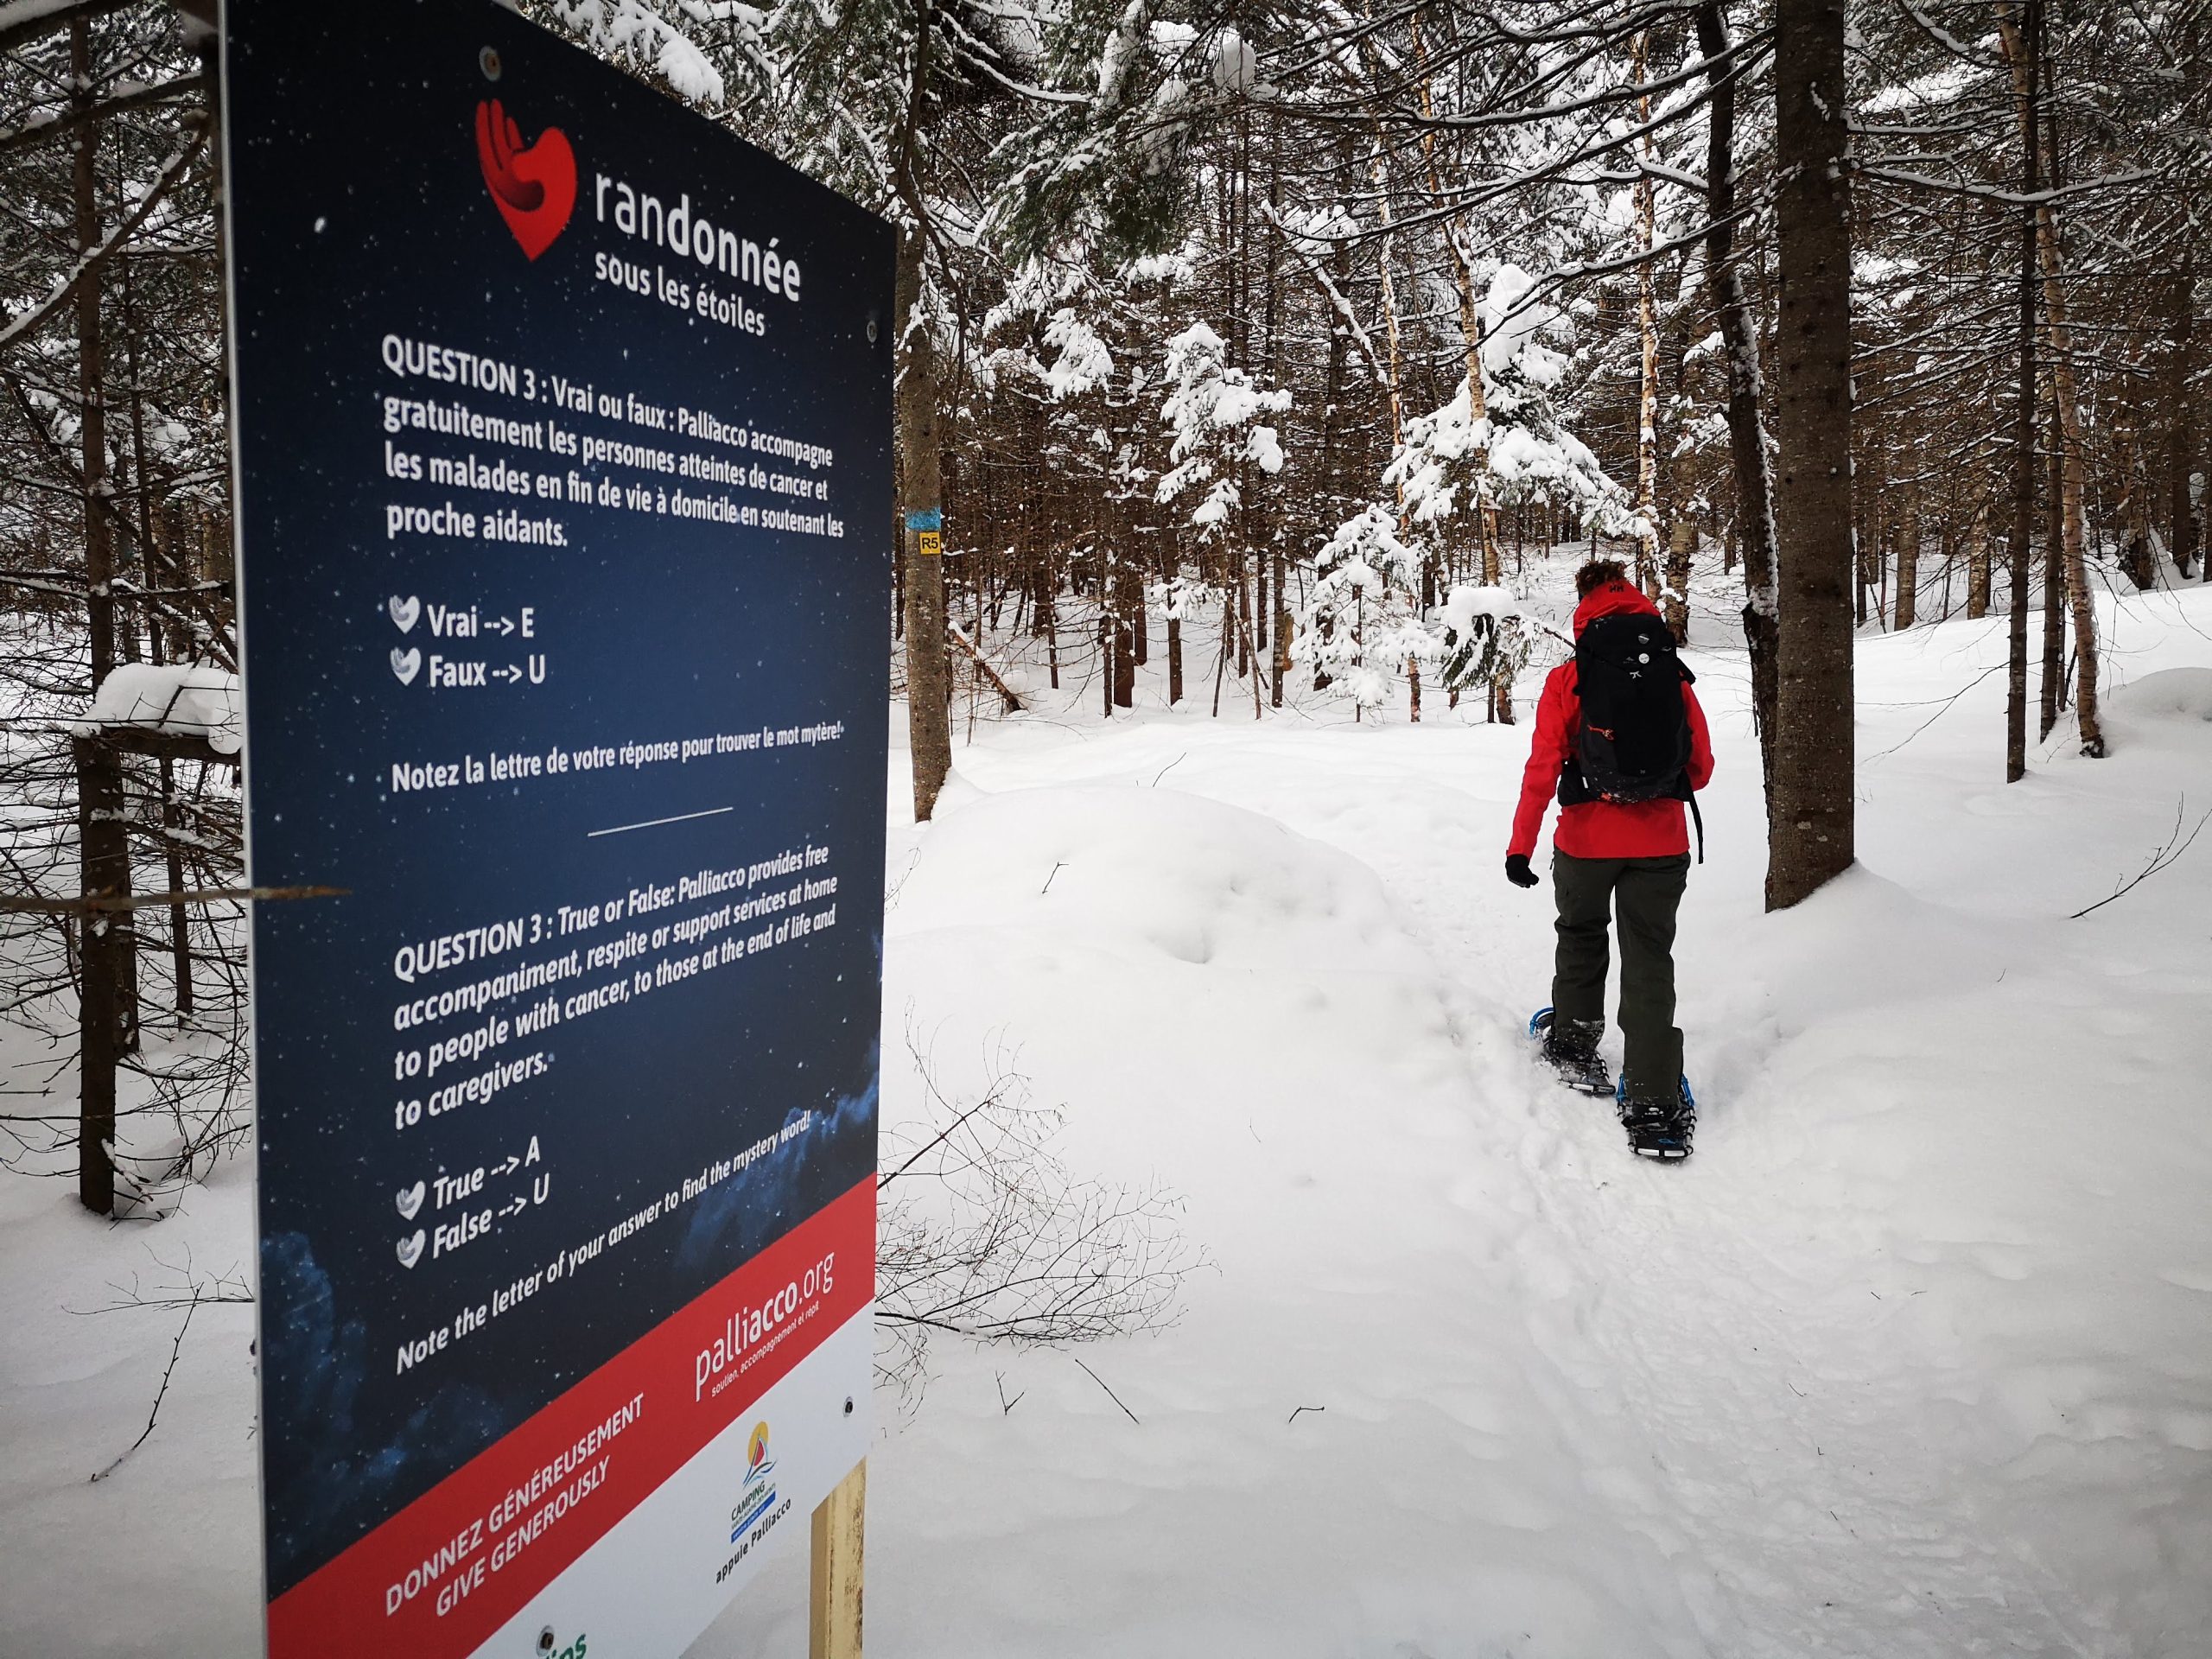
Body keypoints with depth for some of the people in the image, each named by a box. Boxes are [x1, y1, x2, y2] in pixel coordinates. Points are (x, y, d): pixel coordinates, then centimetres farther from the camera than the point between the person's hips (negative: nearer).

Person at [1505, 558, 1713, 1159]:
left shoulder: (1567, 680, -6)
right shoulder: (1675, 677, 0)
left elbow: (1543, 768, -11)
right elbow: (1701, 768, 6)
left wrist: (1520, 845, -7)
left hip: (1585, 842, -1)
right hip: (1662, 844, 1)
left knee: (1581, 938, 25)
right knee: (1650, 964, 5)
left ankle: (1574, 1044, 41)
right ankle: (1655, 1108, -1)